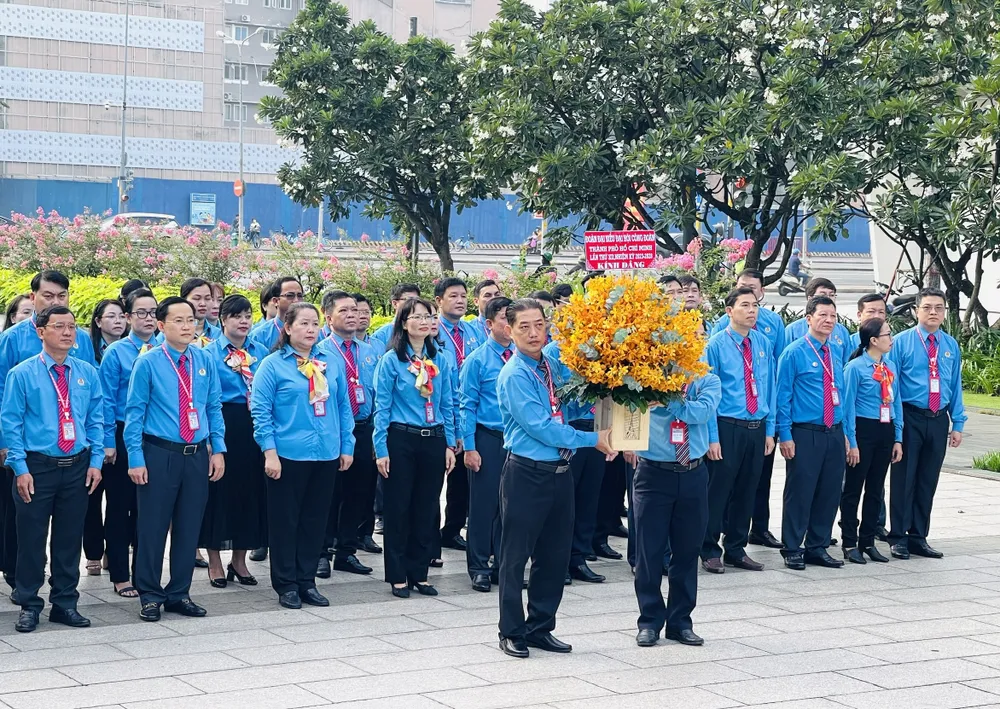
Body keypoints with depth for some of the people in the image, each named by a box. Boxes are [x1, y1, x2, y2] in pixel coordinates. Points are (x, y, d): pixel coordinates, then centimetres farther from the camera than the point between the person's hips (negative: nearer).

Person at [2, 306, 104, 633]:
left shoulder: (87, 373, 5)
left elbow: (96, 420, 9)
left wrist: (95, 461, 0)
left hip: (77, 467, 3)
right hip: (37, 467, -3)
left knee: (70, 538, 9)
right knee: (31, 539, 2)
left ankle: (65, 603, 20)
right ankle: (29, 606, 13)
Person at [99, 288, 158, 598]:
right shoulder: (116, 352, -4)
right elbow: (107, 400, -6)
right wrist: (108, 442, -11)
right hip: (123, 437, -3)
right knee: (120, 507, 4)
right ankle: (120, 577, 11)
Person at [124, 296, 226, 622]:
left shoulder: (205, 361, 5)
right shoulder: (147, 363, -6)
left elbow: (214, 407, 10)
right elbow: (134, 412, -5)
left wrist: (218, 449, 3)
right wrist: (136, 458, -10)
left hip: (197, 455, 4)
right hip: (159, 454, -4)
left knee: (189, 527, 9)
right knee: (153, 526, 1)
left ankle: (179, 594, 21)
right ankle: (150, 595, 12)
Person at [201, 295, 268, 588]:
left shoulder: (261, 352, 9)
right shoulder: (210, 353, -2)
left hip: (254, 427, 4)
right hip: (222, 426, -4)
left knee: (250, 490, 8)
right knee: (219, 490, 2)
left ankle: (239, 561, 20)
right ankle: (215, 563, 13)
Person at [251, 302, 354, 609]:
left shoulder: (330, 363, 9)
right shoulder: (273, 364, -4)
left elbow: (343, 405, 14)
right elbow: (260, 410, -7)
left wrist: (347, 446, 9)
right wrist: (270, 452, -13)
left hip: (326, 456, 4)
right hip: (288, 455, -4)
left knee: (315, 520, 10)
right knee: (285, 521, 3)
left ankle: (307, 581, 21)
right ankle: (286, 585, 13)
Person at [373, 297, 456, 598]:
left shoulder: (441, 360, 8)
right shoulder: (391, 360, -4)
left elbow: (447, 405, 11)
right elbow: (382, 407, -5)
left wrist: (450, 445, 6)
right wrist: (381, 450, -10)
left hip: (434, 440, 4)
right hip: (401, 440, -4)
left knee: (427, 509, 8)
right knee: (399, 508, 2)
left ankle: (419, 573, 18)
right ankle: (398, 576, 10)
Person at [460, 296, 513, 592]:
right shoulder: (477, 360, -6)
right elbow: (468, 406, -6)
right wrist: (469, 447, -11)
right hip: (488, 438, -4)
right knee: (483, 503, 1)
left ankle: (503, 565, 20)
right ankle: (479, 568, 12)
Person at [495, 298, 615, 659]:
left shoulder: (554, 364, 7)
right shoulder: (514, 375, -13)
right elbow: (540, 427, -18)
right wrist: (593, 440, -14)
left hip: (560, 472, 7)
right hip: (526, 475, -7)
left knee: (555, 555, 13)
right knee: (516, 557, 4)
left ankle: (540, 628, 25)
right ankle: (512, 633, 15)